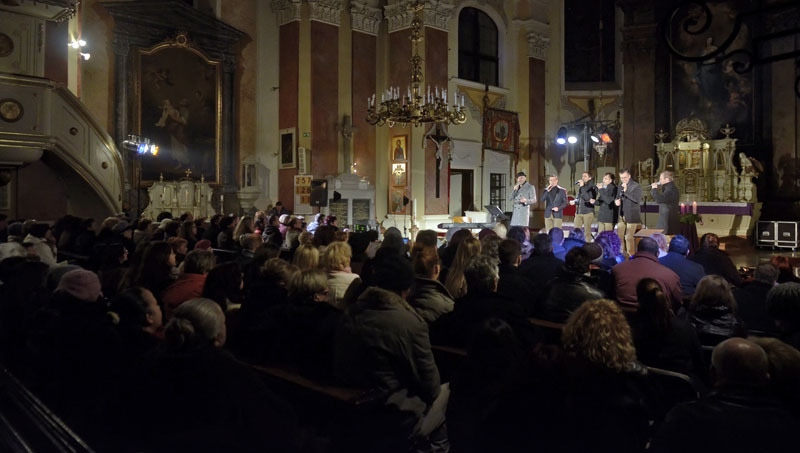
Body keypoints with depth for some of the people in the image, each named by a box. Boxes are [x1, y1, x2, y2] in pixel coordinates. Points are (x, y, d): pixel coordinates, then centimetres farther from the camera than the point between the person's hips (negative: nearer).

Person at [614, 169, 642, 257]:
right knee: (619, 236, 8)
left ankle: (630, 255, 4)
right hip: (622, 215, 6)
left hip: (631, 216, -6)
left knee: (628, 237, -6)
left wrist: (626, 191, -20)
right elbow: (617, 197, 24)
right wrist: (616, 201, 0)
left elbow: (637, 199, -19)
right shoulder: (620, 187, 14)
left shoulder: (636, 186, -7)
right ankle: (622, 254, 21)